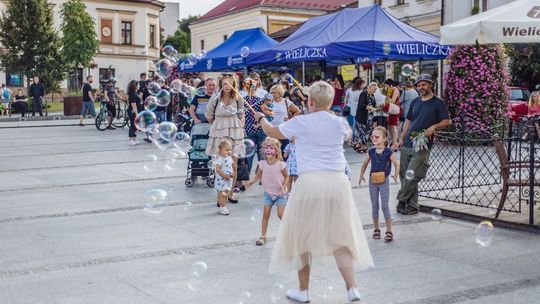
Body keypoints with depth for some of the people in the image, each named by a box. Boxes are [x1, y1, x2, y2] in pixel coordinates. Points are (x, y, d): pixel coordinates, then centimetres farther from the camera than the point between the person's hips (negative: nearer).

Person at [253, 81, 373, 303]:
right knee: (341, 236, 11)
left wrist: (261, 118, 34)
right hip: (337, 181, 3)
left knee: (302, 236, 11)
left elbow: (272, 132, 14)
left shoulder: (300, 122, -3)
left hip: (310, 182, -3)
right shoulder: (339, 123, 6)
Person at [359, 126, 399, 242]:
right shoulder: (371, 152, 2)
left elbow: (396, 164, -4)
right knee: (374, 206, 10)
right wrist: (361, 176, 9)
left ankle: (389, 231, 3)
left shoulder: (388, 152, -9)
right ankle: (376, 229, 22)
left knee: (385, 206, -4)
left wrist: (395, 175, -17)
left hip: (384, 181, -4)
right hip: (372, 181, 4)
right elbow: (365, 164, 15)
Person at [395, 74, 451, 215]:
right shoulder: (415, 102, 17)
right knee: (404, 176, 4)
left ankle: (401, 201, 5)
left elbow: (447, 121, -3)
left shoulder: (438, 103, 1)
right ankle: (412, 205, 13)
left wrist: (433, 127, -19)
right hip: (407, 145, 6)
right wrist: (401, 139, 13)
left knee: (411, 176, -12)